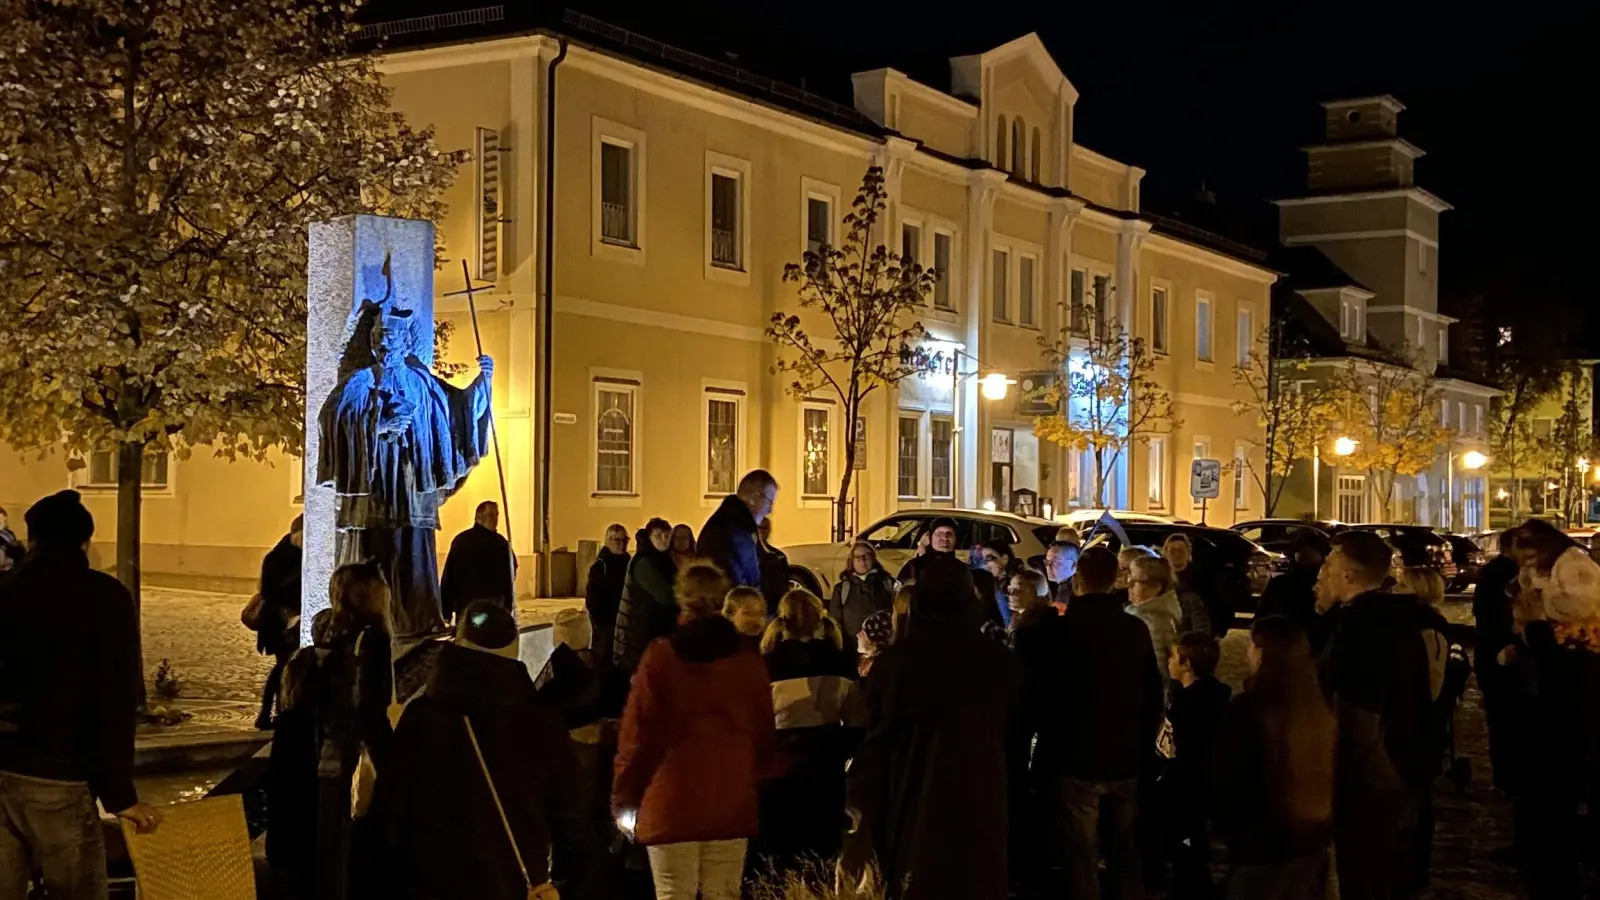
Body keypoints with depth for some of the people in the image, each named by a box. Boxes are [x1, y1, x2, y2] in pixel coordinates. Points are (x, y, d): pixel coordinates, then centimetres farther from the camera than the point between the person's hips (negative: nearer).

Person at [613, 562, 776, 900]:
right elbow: (764, 735, 11)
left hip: (672, 801, -3)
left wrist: (624, 797, 3)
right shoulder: (748, 661, 6)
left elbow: (639, 733, -6)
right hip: (732, 801, 3)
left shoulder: (661, 657, -5)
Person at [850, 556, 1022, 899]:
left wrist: (862, 799, 6)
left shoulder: (896, 659, -10)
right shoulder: (1000, 660, -6)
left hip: (915, 800, -1)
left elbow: (878, 737, -4)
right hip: (981, 798, 1)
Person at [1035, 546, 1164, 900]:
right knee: (1124, 851, 16)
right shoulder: (1137, 629, 0)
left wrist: (1045, 752, 1)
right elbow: (1153, 695, 7)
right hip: (1125, 759, 5)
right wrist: (1143, 747, 18)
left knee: (1081, 855, 3)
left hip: (1077, 758, -4)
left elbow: (1048, 693, -10)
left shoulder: (1063, 628, -13)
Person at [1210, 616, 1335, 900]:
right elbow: (1330, 775, 10)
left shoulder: (1248, 708, -18)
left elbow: (1224, 778, -11)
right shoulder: (1319, 707, 1)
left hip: (1261, 844, -6)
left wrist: (1226, 825, 6)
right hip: (1314, 839, 6)